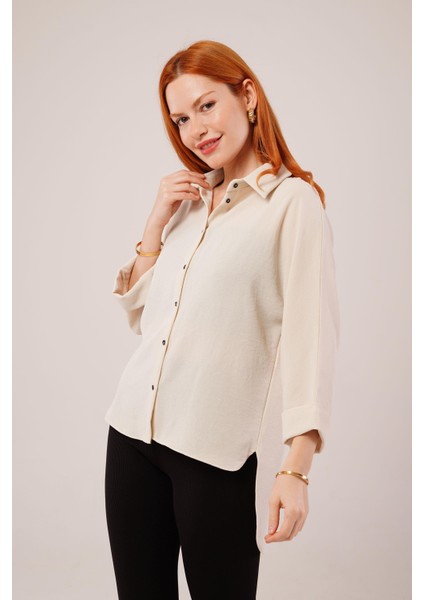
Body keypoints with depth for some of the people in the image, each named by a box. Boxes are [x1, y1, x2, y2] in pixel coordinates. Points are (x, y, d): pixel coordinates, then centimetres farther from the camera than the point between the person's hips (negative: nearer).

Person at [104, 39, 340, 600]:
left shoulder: (293, 202, -6)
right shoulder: (187, 201, 13)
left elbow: (309, 334, -13)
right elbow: (140, 316, 14)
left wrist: (296, 468, -19)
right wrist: (156, 223, 3)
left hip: (219, 448, -6)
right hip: (134, 428, 6)